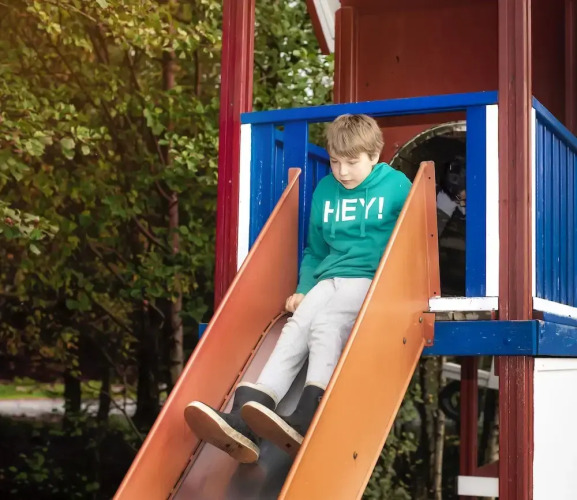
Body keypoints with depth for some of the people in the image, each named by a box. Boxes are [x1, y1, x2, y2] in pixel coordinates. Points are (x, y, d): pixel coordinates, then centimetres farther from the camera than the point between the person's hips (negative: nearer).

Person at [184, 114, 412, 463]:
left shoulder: (397, 187, 2)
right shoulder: (324, 191, 16)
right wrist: (303, 290, 11)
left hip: (372, 280, -4)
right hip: (328, 279, 4)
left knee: (326, 324, -33)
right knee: (298, 325, -24)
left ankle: (307, 421, -50)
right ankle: (245, 419, -43)